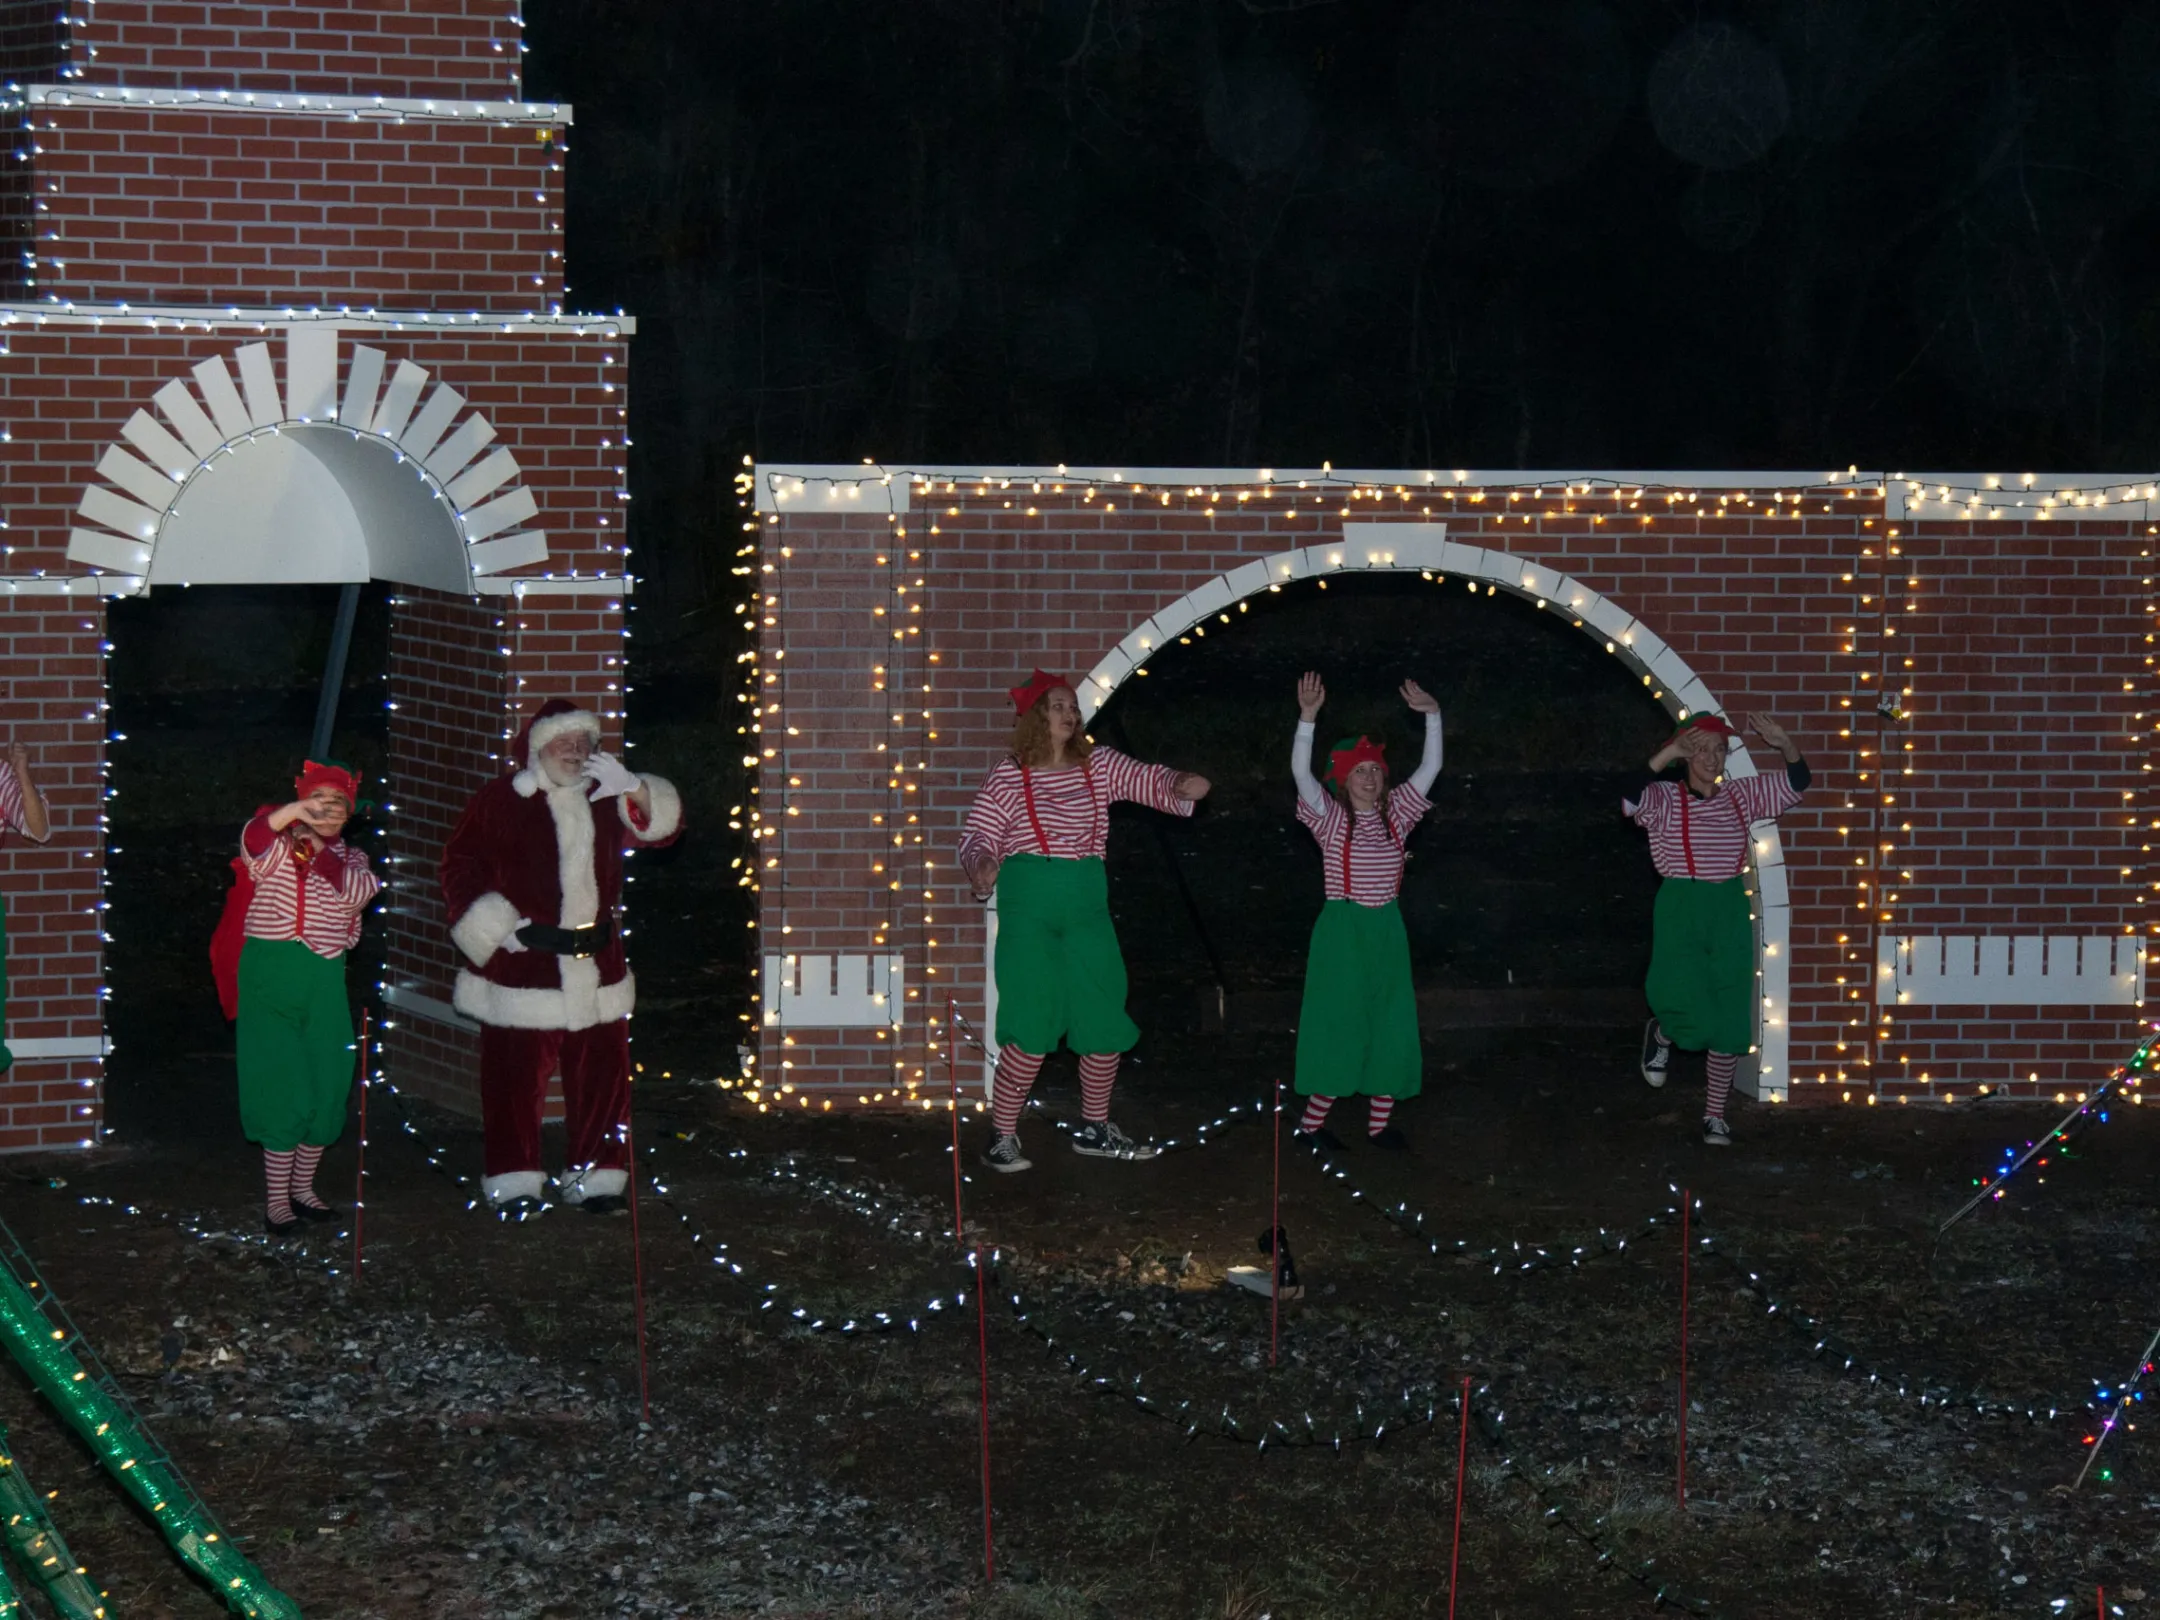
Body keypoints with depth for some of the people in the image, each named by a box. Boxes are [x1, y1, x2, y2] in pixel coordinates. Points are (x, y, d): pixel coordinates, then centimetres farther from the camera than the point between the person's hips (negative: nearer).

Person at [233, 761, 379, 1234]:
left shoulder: (350, 858, 13)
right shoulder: (277, 849, 3)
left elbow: (359, 890, -10)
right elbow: (253, 838, -23)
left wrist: (317, 851, -19)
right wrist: (295, 813, -41)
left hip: (325, 983, 4)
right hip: (272, 978, -4)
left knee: (326, 1092, 8)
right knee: (283, 1090, -7)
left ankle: (302, 1189, 23)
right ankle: (276, 1203, -2)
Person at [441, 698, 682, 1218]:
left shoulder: (604, 799, 12)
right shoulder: (500, 801, -1)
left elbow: (661, 826, 3)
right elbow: (461, 867, -1)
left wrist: (633, 789, -16)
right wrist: (496, 927, -10)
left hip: (596, 963, 4)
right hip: (522, 961, -4)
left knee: (601, 1076, 6)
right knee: (516, 1078, -3)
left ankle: (594, 1179, 15)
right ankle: (513, 1186, 6)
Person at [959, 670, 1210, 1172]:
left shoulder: (1098, 765, 8)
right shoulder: (1007, 776, -3)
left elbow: (1144, 779, -1)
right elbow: (979, 837, -4)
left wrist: (1180, 785, -22)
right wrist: (982, 867, -25)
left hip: (1087, 909, 5)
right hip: (1029, 909, -5)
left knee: (1106, 1021, 8)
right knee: (1032, 1027, -12)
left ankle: (1094, 1129, 25)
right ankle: (1002, 1137, -1)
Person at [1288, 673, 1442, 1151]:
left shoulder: (1394, 816, 5)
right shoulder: (1332, 820, -7)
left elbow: (1430, 768, 0)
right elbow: (1301, 774, -21)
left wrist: (1432, 716, -12)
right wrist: (1307, 718, -32)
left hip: (1387, 931, 5)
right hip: (1343, 930, -5)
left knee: (1389, 1026, 6)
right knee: (1337, 1025, -3)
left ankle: (1380, 1120, 16)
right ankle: (1313, 1119, 7)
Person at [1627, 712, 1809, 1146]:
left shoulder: (1741, 797, 7)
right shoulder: (1665, 800, -4)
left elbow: (1797, 782, 6)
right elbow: (1630, 799, -24)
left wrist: (1784, 745, -14)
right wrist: (1668, 754, -31)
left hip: (1730, 913, 4)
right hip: (1680, 911, -4)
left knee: (1729, 1021, 4)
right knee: (1691, 1016, -16)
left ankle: (1715, 1114, 17)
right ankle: (1661, 1034, 22)